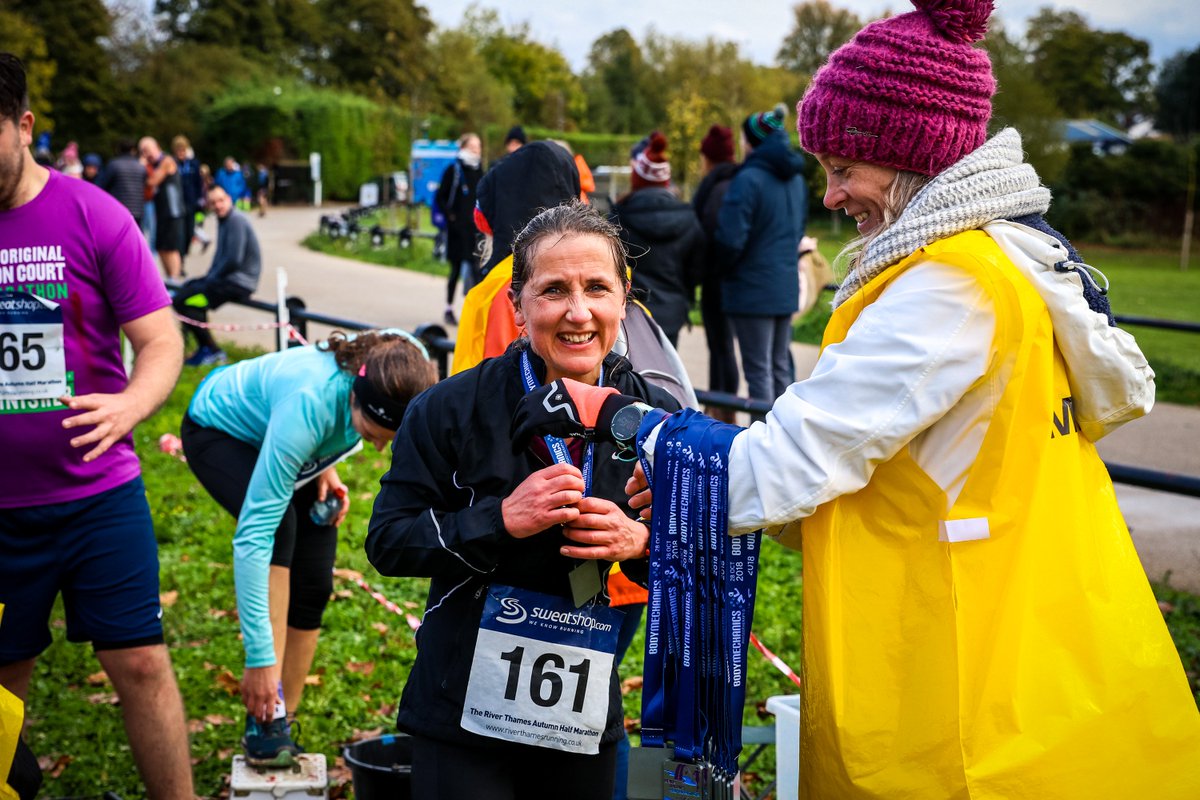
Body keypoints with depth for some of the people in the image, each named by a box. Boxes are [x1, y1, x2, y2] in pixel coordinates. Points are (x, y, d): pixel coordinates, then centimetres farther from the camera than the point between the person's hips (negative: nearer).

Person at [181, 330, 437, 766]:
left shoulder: (403, 366, -31)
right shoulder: (310, 403, -45)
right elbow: (253, 533, -43)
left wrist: (325, 464, -11)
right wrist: (260, 658, -44)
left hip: (291, 439, 6)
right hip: (221, 432, -5)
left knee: (313, 586, -6)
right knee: (280, 524, -34)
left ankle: (279, 724, 10)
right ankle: (265, 718, -28)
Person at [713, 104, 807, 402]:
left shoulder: (748, 179, -16)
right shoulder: (795, 179, 9)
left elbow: (730, 239, -19)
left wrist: (725, 267, -1)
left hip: (752, 288, -7)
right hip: (786, 286, 7)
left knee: (758, 369, -1)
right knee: (780, 365, 15)